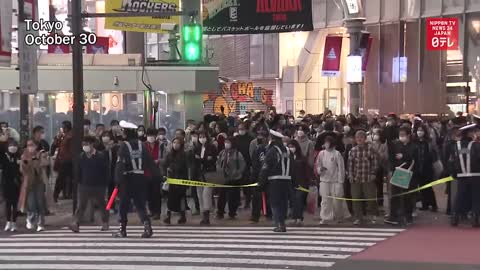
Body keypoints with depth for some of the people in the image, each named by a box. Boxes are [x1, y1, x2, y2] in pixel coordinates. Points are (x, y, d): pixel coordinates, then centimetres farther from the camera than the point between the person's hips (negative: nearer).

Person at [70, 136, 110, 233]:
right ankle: (75, 224, -13)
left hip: (98, 186, -2)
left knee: (101, 205, 13)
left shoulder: (101, 156, -8)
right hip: (84, 185, 2)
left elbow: (106, 171, -6)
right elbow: (79, 171, 11)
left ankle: (105, 223, 28)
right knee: (81, 206, -5)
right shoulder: (81, 156, 4)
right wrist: (79, 182, 6)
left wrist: (105, 184, -9)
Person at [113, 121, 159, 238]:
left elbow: (120, 164, -15)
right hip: (141, 178, 4)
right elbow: (150, 161, 5)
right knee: (140, 204, 10)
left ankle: (122, 229, 12)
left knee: (124, 204, 8)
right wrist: (157, 175, 9)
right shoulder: (141, 145, 4)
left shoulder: (124, 146, -9)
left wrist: (118, 180, -15)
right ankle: (147, 225, -9)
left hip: (128, 179, -4)